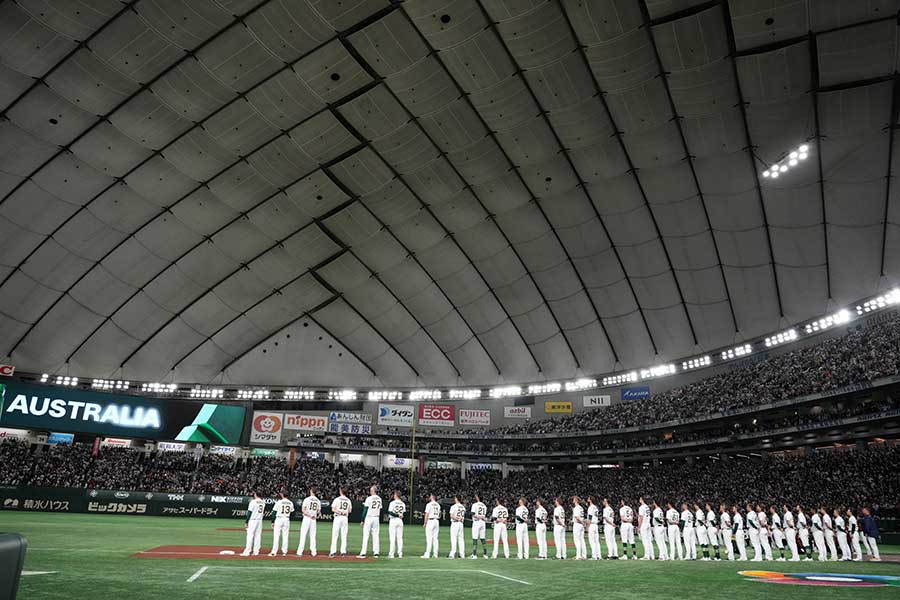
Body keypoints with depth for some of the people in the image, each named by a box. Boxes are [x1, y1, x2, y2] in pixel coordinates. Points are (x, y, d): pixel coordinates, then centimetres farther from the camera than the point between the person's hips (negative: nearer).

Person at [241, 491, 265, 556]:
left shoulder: (253, 502, -11)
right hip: (260, 521, 7)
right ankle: (256, 552, 11)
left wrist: (246, 522, -9)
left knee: (250, 535, -3)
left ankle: (247, 552, -4)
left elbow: (249, 512, -13)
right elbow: (264, 513, 14)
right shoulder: (263, 502, 10)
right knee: (258, 536, 9)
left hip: (253, 520, -6)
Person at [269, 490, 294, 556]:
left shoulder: (279, 502, -6)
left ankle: (274, 552, -1)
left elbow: (274, 512, -5)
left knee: (276, 536, 0)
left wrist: (272, 522, 0)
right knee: (285, 536, 8)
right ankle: (284, 552, 10)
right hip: (287, 520, 4)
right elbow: (292, 512, 10)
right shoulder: (290, 503, 5)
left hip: (279, 519, -4)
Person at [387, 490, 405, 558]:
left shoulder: (392, 503, -9)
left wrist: (397, 515, -12)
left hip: (393, 520, -5)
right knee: (400, 537, 8)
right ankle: (400, 554, 8)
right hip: (400, 521, 5)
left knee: (392, 537, -1)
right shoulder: (403, 503, 5)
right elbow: (404, 513, 8)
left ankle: (391, 554, -2)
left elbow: (390, 513, -15)